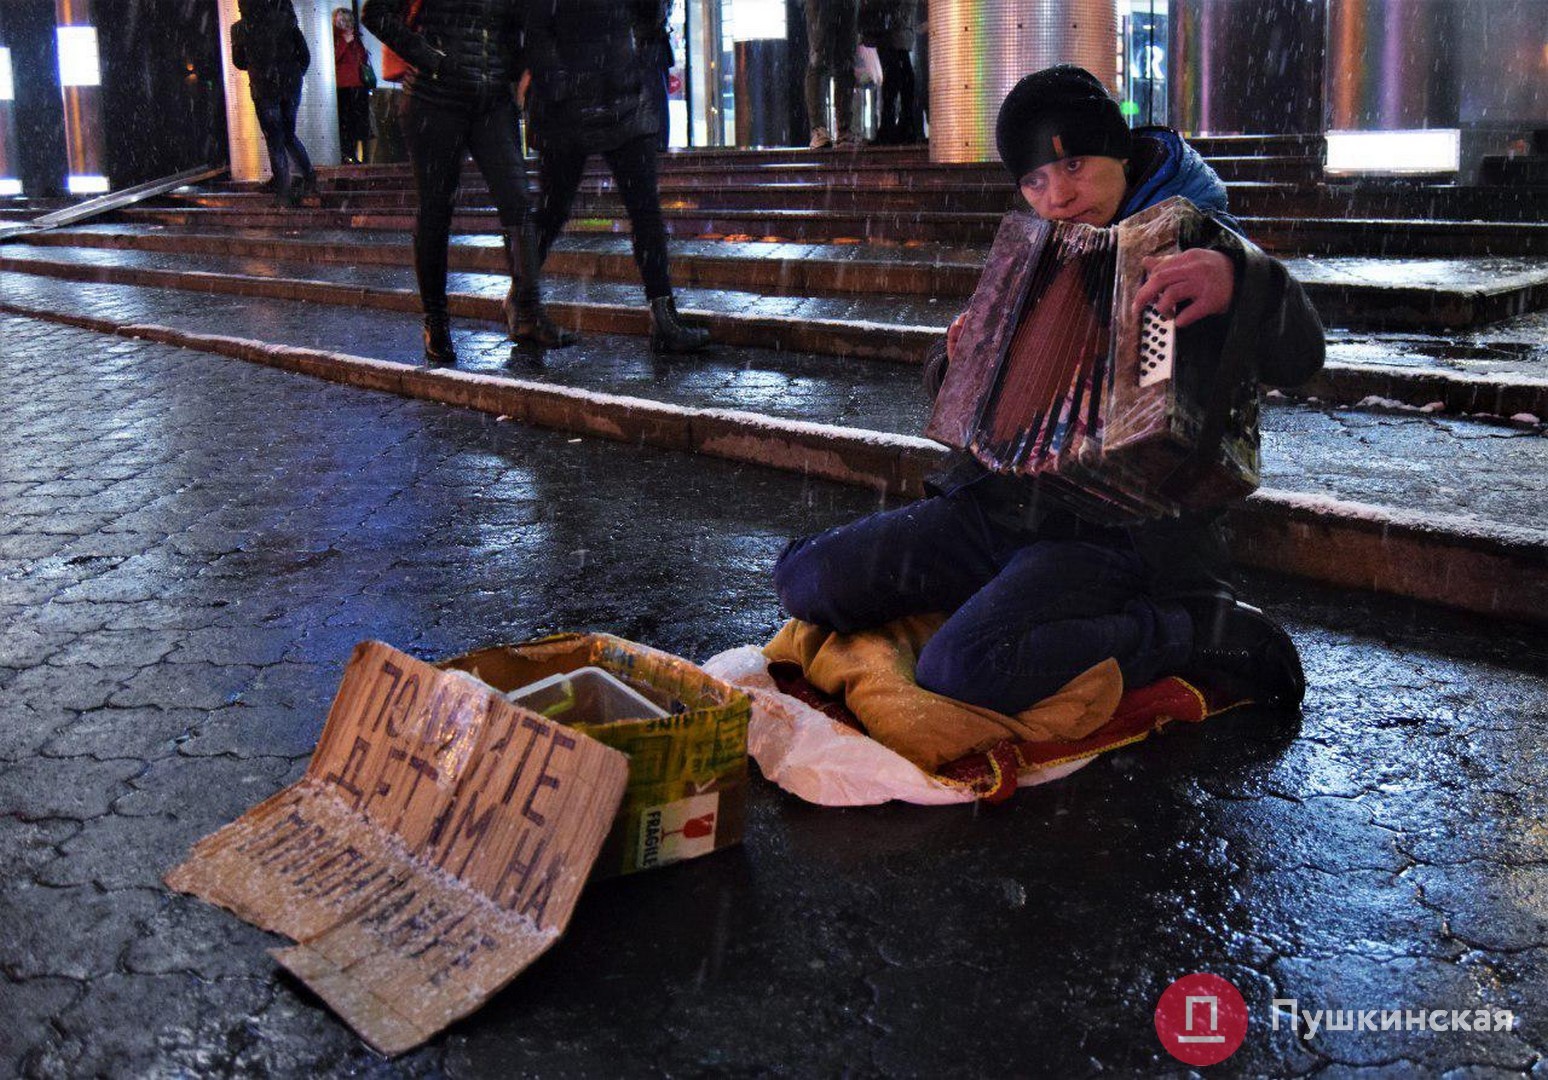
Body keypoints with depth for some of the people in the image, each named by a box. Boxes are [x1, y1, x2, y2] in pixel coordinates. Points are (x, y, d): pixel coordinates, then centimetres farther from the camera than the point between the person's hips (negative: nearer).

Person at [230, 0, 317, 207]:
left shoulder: (240, 29, -6)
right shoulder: (285, 20, -3)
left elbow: (238, 62, 5)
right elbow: (305, 54, -1)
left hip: (264, 88, -2)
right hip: (291, 86, 2)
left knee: (275, 142, 5)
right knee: (289, 135, 21)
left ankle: (283, 194, 4)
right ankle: (309, 176, 11)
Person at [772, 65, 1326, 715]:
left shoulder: (1192, 242, -3)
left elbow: (1298, 357, -19)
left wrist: (1234, 281, -40)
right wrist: (960, 364, -1)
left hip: (1113, 533, -7)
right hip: (992, 504, 7)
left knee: (960, 668, -32)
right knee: (803, 577, -2)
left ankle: (1201, 629, -12)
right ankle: (1015, 594, 7)